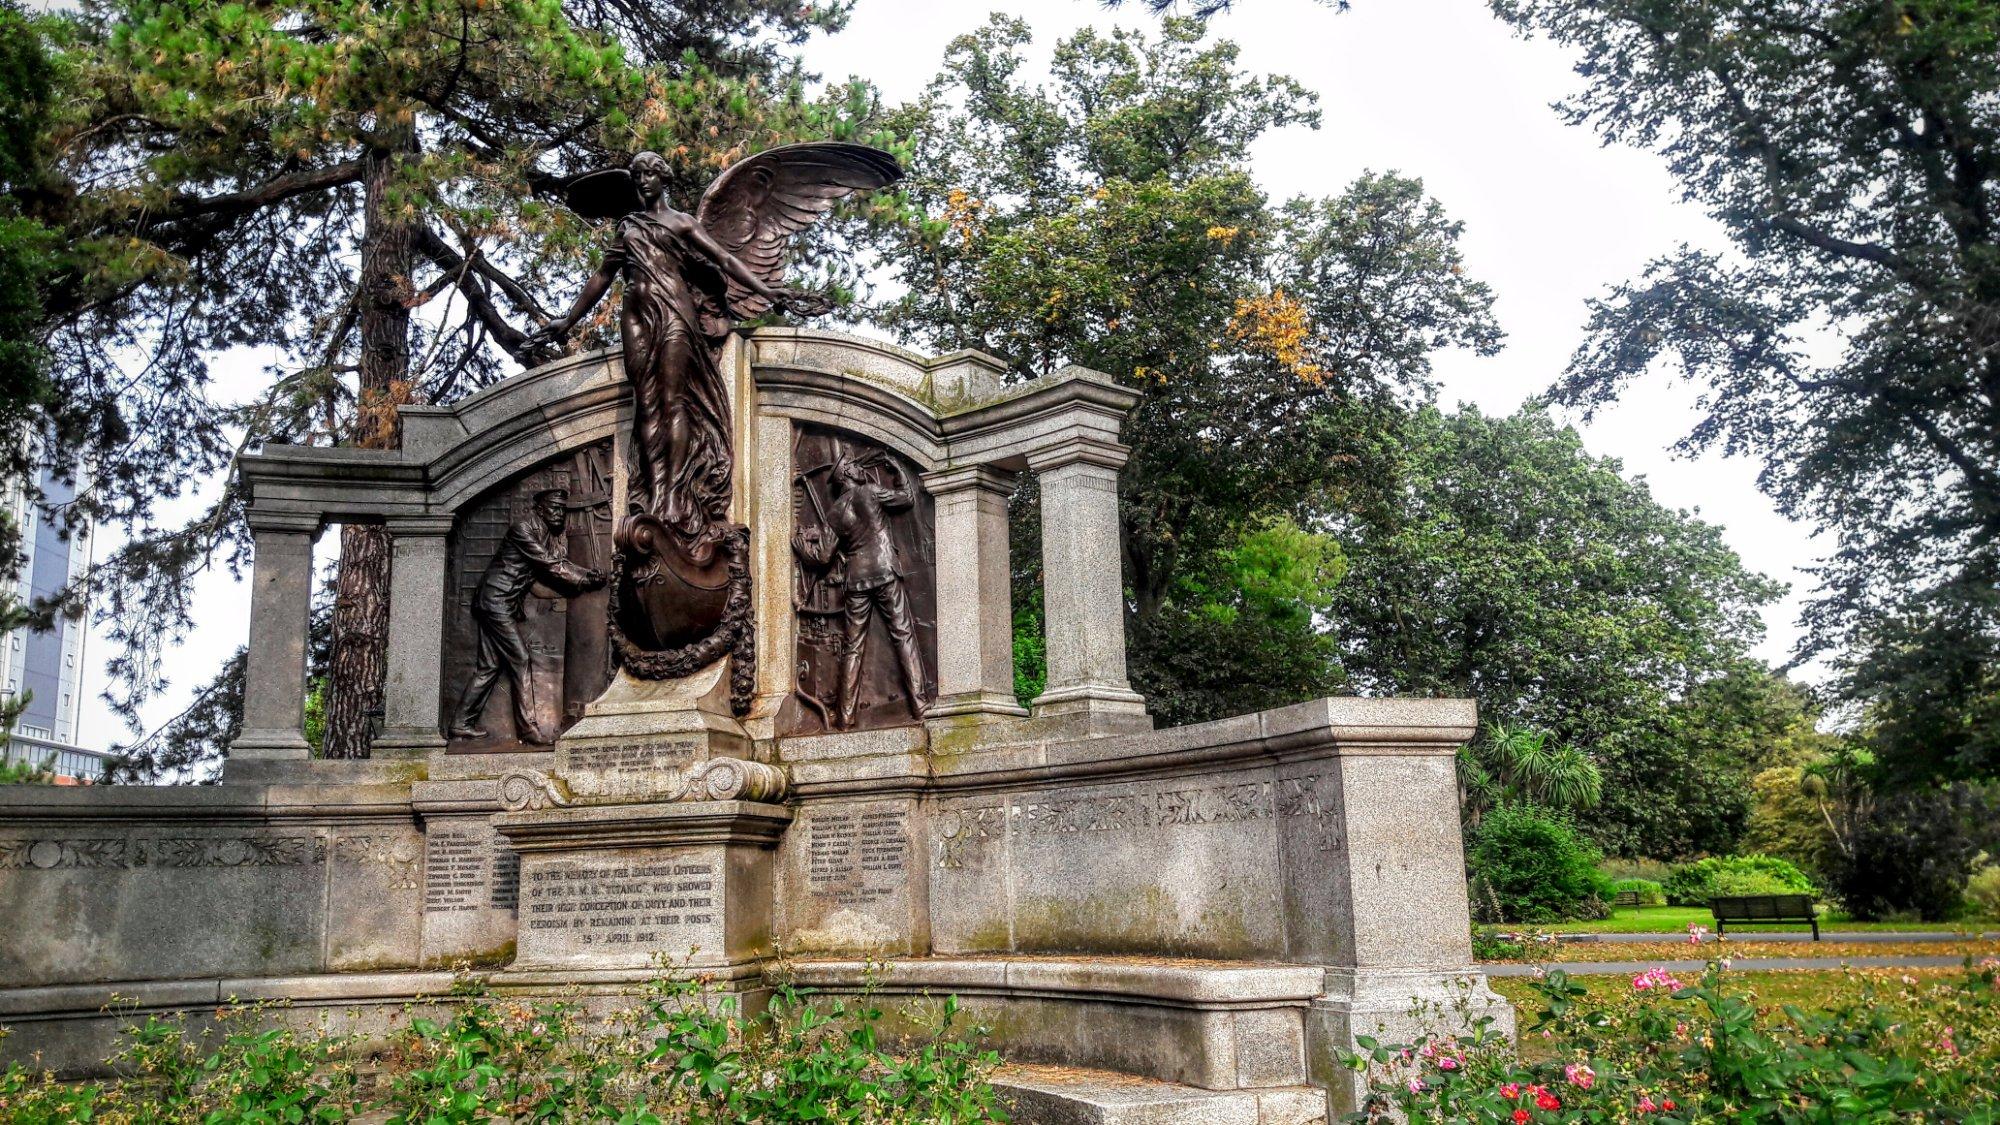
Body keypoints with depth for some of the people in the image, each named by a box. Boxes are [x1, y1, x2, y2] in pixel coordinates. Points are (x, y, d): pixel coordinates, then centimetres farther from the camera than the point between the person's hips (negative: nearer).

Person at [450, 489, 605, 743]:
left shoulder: (554, 536, 11)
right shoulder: (524, 527, -16)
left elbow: (561, 564, 1)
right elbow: (548, 564, -20)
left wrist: (588, 573, -17)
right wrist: (585, 580, -20)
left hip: (506, 603, 9)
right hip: (496, 599, -9)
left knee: (489, 665, 11)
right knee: (519, 660, -10)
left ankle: (462, 723, 16)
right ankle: (527, 727, -9)